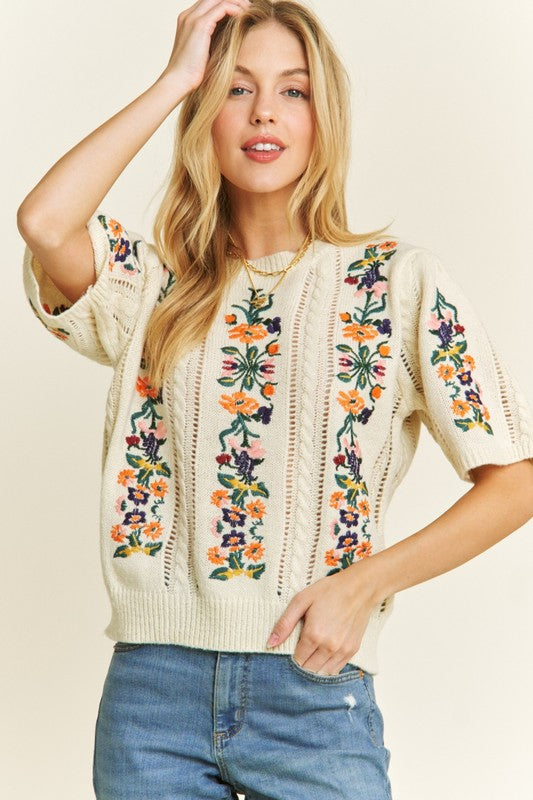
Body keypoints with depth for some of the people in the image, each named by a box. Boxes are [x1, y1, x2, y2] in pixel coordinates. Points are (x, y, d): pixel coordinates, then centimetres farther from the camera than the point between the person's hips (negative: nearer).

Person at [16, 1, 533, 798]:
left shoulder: (398, 278, 1)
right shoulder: (155, 284, 7)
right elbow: (45, 222, -14)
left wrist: (367, 582, -13)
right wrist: (174, 78, -4)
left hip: (313, 689, -1)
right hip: (151, 681, 2)